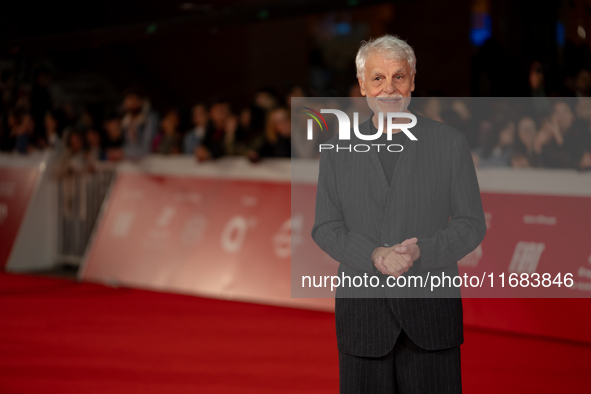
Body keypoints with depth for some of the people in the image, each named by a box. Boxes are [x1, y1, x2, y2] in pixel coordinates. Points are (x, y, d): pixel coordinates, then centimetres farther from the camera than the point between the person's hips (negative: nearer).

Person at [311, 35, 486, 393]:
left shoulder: (450, 142, 4)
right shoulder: (338, 151, 8)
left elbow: (472, 225, 3)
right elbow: (325, 228, 5)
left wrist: (420, 252, -15)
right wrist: (375, 256, -14)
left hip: (431, 310, -1)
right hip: (362, 312, 1)